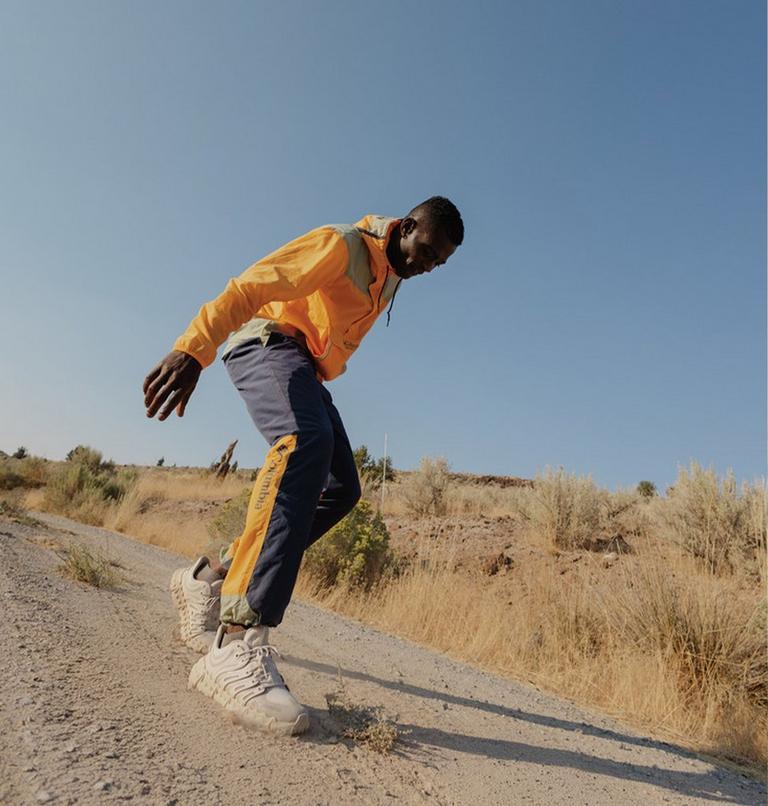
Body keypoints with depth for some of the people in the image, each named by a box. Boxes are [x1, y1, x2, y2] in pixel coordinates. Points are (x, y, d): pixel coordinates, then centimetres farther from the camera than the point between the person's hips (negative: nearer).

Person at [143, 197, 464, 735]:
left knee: (342, 489, -4)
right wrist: (195, 348, -36)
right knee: (307, 443, -36)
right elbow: (251, 286, -23)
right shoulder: (341, 245, -11)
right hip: (267, 343, -9)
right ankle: (238, 646, -44)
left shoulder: (391, 281, 18)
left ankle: (211, 580, 5)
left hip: (308, 370, 9)